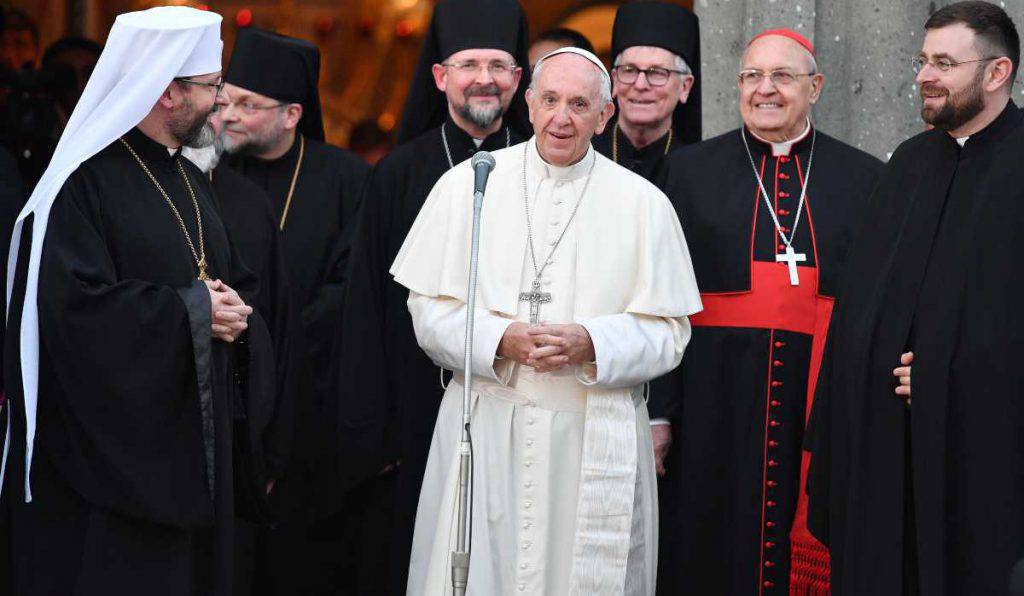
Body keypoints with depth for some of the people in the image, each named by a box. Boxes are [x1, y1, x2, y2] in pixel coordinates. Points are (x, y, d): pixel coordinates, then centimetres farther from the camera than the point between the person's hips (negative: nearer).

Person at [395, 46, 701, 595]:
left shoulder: (644, 205, 4)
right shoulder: (466, 185, 5)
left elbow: (669, 333, 1)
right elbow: (429, 308, 3)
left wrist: (592, 344, -16)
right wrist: (498, 339, -14)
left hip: (596, 440, 0)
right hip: (484, 426, 0)